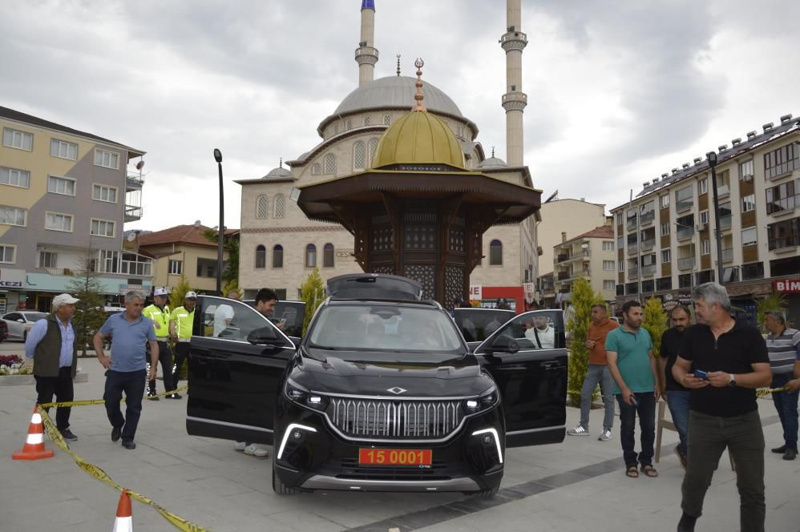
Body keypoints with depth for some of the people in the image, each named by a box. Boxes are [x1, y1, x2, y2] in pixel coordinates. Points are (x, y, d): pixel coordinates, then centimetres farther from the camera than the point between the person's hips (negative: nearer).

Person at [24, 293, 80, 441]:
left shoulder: (71, 325, 9)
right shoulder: (44, 324, -15)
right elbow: (29, 344, -7)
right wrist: (37, 359, 7)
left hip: (66, 372, 7)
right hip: (47, 371, -7)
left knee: (66, 400, 13)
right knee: (44, 402, 0)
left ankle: (62, 428, 28)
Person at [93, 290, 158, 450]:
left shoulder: (147, 323, 0)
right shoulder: (114, 320, 2)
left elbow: (154, 345, 5)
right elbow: (98, 337, 13)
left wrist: (153, 367, -1)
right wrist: (101, 357, 2)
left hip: (137, 372, -1)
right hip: (115, 371, 1)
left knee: (134, 407, 4)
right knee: (111, 403, 7)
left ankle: (128, 438, 17)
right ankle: (117, 425, 36)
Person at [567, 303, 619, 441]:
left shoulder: (614, 326, -7)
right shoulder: (591, 326, 12)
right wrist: (587, 344, 2)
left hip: (608, 366, -6)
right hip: (593, 366, 6)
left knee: (608, 399, 1)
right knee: (585, 395, 6)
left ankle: (607, 430, 9)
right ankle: (583, 427, 16)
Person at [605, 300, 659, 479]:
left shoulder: (645, 333, 10)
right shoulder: (614, 335, -8)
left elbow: (651, 359, 17)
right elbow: (612, 364, -12)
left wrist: (656, 383, 9)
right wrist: (624, 388, -17)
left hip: (648, 390, 5)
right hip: (627, 391, -5)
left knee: (649, 427, 10)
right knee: (628, 428, 6)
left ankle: (646, 461, 24)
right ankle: (630, 463, 18)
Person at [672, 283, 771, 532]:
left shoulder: (749, 334, -6)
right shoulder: (693, 334, 4)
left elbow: (766, 376, -9)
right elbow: (679, 366, 12)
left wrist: (731, 378, -24)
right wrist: (684, 378, -11)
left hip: (745, 420, -2)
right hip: (704, 420, 2)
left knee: (752, 487, 7)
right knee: (695, 479, 8)